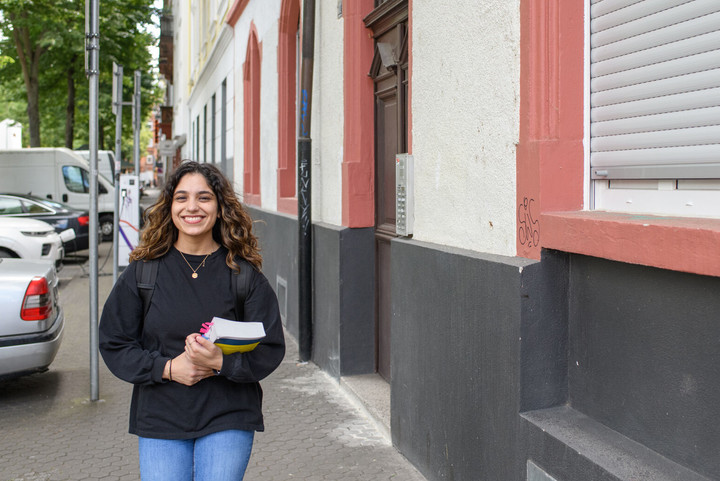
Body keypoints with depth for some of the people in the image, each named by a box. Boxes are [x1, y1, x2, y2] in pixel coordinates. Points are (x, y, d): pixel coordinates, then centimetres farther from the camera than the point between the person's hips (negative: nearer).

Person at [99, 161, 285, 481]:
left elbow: (270, 350, -2)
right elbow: (113, 344, 3)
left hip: (227, 420, -1)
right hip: (159, 419, 1)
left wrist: (221, 362, -20)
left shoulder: (243, 273, -1)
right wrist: (167, 368, -12)